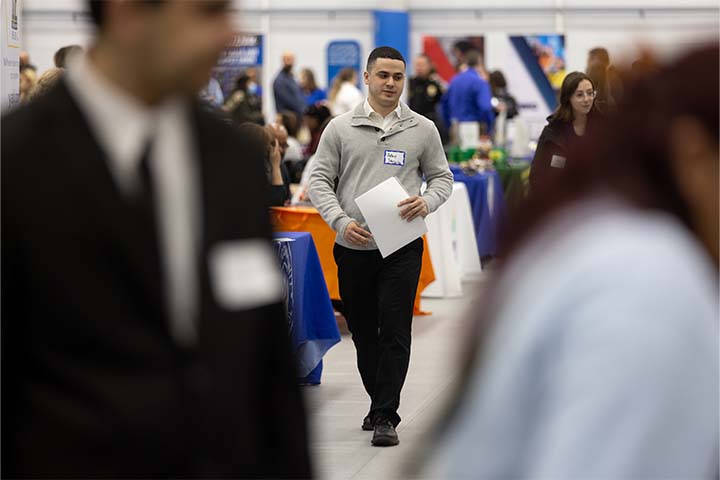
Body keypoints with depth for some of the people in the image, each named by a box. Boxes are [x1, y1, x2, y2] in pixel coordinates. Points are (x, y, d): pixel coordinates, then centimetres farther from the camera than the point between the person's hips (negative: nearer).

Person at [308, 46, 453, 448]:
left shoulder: (422, 129, 6)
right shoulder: (340, 128, 5)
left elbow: (442, 177, 10)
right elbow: (321, 180, 3)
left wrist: (426, 202, -13)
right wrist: (341, 221, -13)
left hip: (402, 247, -1)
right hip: (353, 247, 2)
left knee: (395, 331, -9)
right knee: (363, 332, 11)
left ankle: (386, 417, -8)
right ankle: (380, 402, 28)